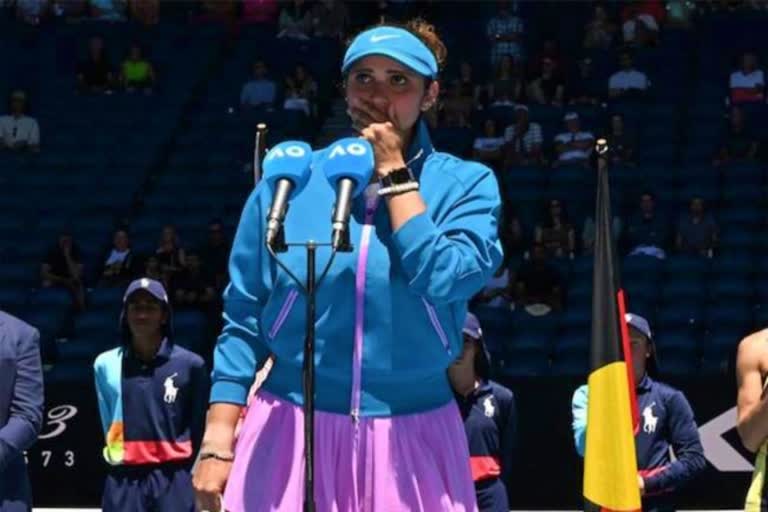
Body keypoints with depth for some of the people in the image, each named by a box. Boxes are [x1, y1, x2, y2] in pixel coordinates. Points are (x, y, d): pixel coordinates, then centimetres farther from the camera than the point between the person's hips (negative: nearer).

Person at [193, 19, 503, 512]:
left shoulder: (466, 184, 1)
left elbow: (445, 281, -17)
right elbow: (243, 321, 4)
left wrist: (394, 174, -9)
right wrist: (218, 445, -2)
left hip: (410, 443, 0)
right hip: (291, 437, 0)